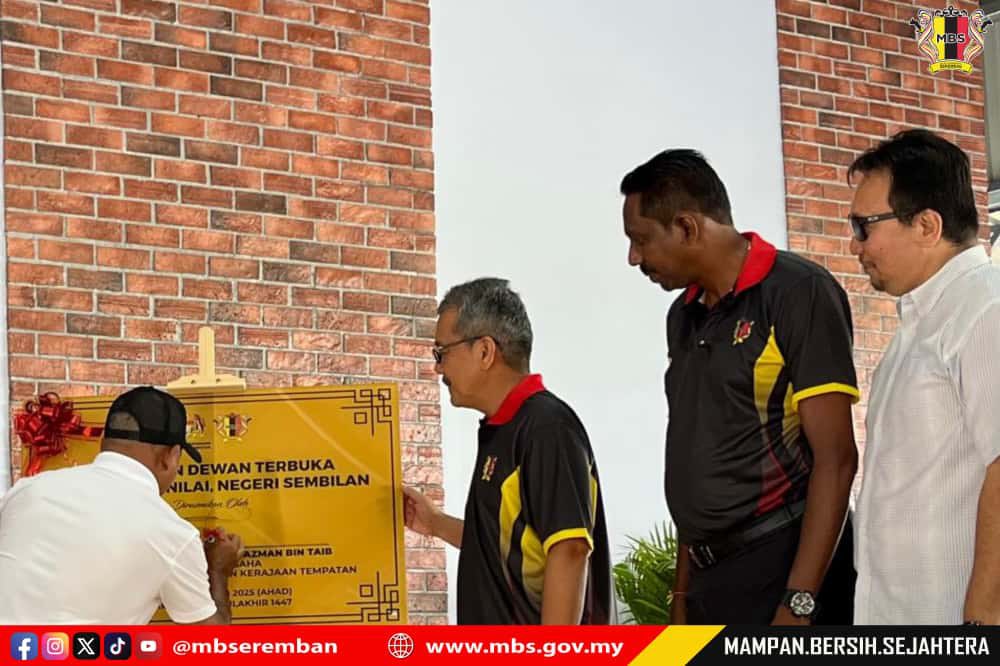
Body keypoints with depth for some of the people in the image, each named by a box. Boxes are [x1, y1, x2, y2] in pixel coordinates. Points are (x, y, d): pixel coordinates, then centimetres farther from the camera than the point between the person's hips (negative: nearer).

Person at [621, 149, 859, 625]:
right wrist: (683, 595, 15)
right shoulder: (684, 317, 15)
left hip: (785, 570, -7)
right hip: (711, 579, 8)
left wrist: (799, 604, -20)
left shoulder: (798, 294, -9)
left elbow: (835, 458, -14)